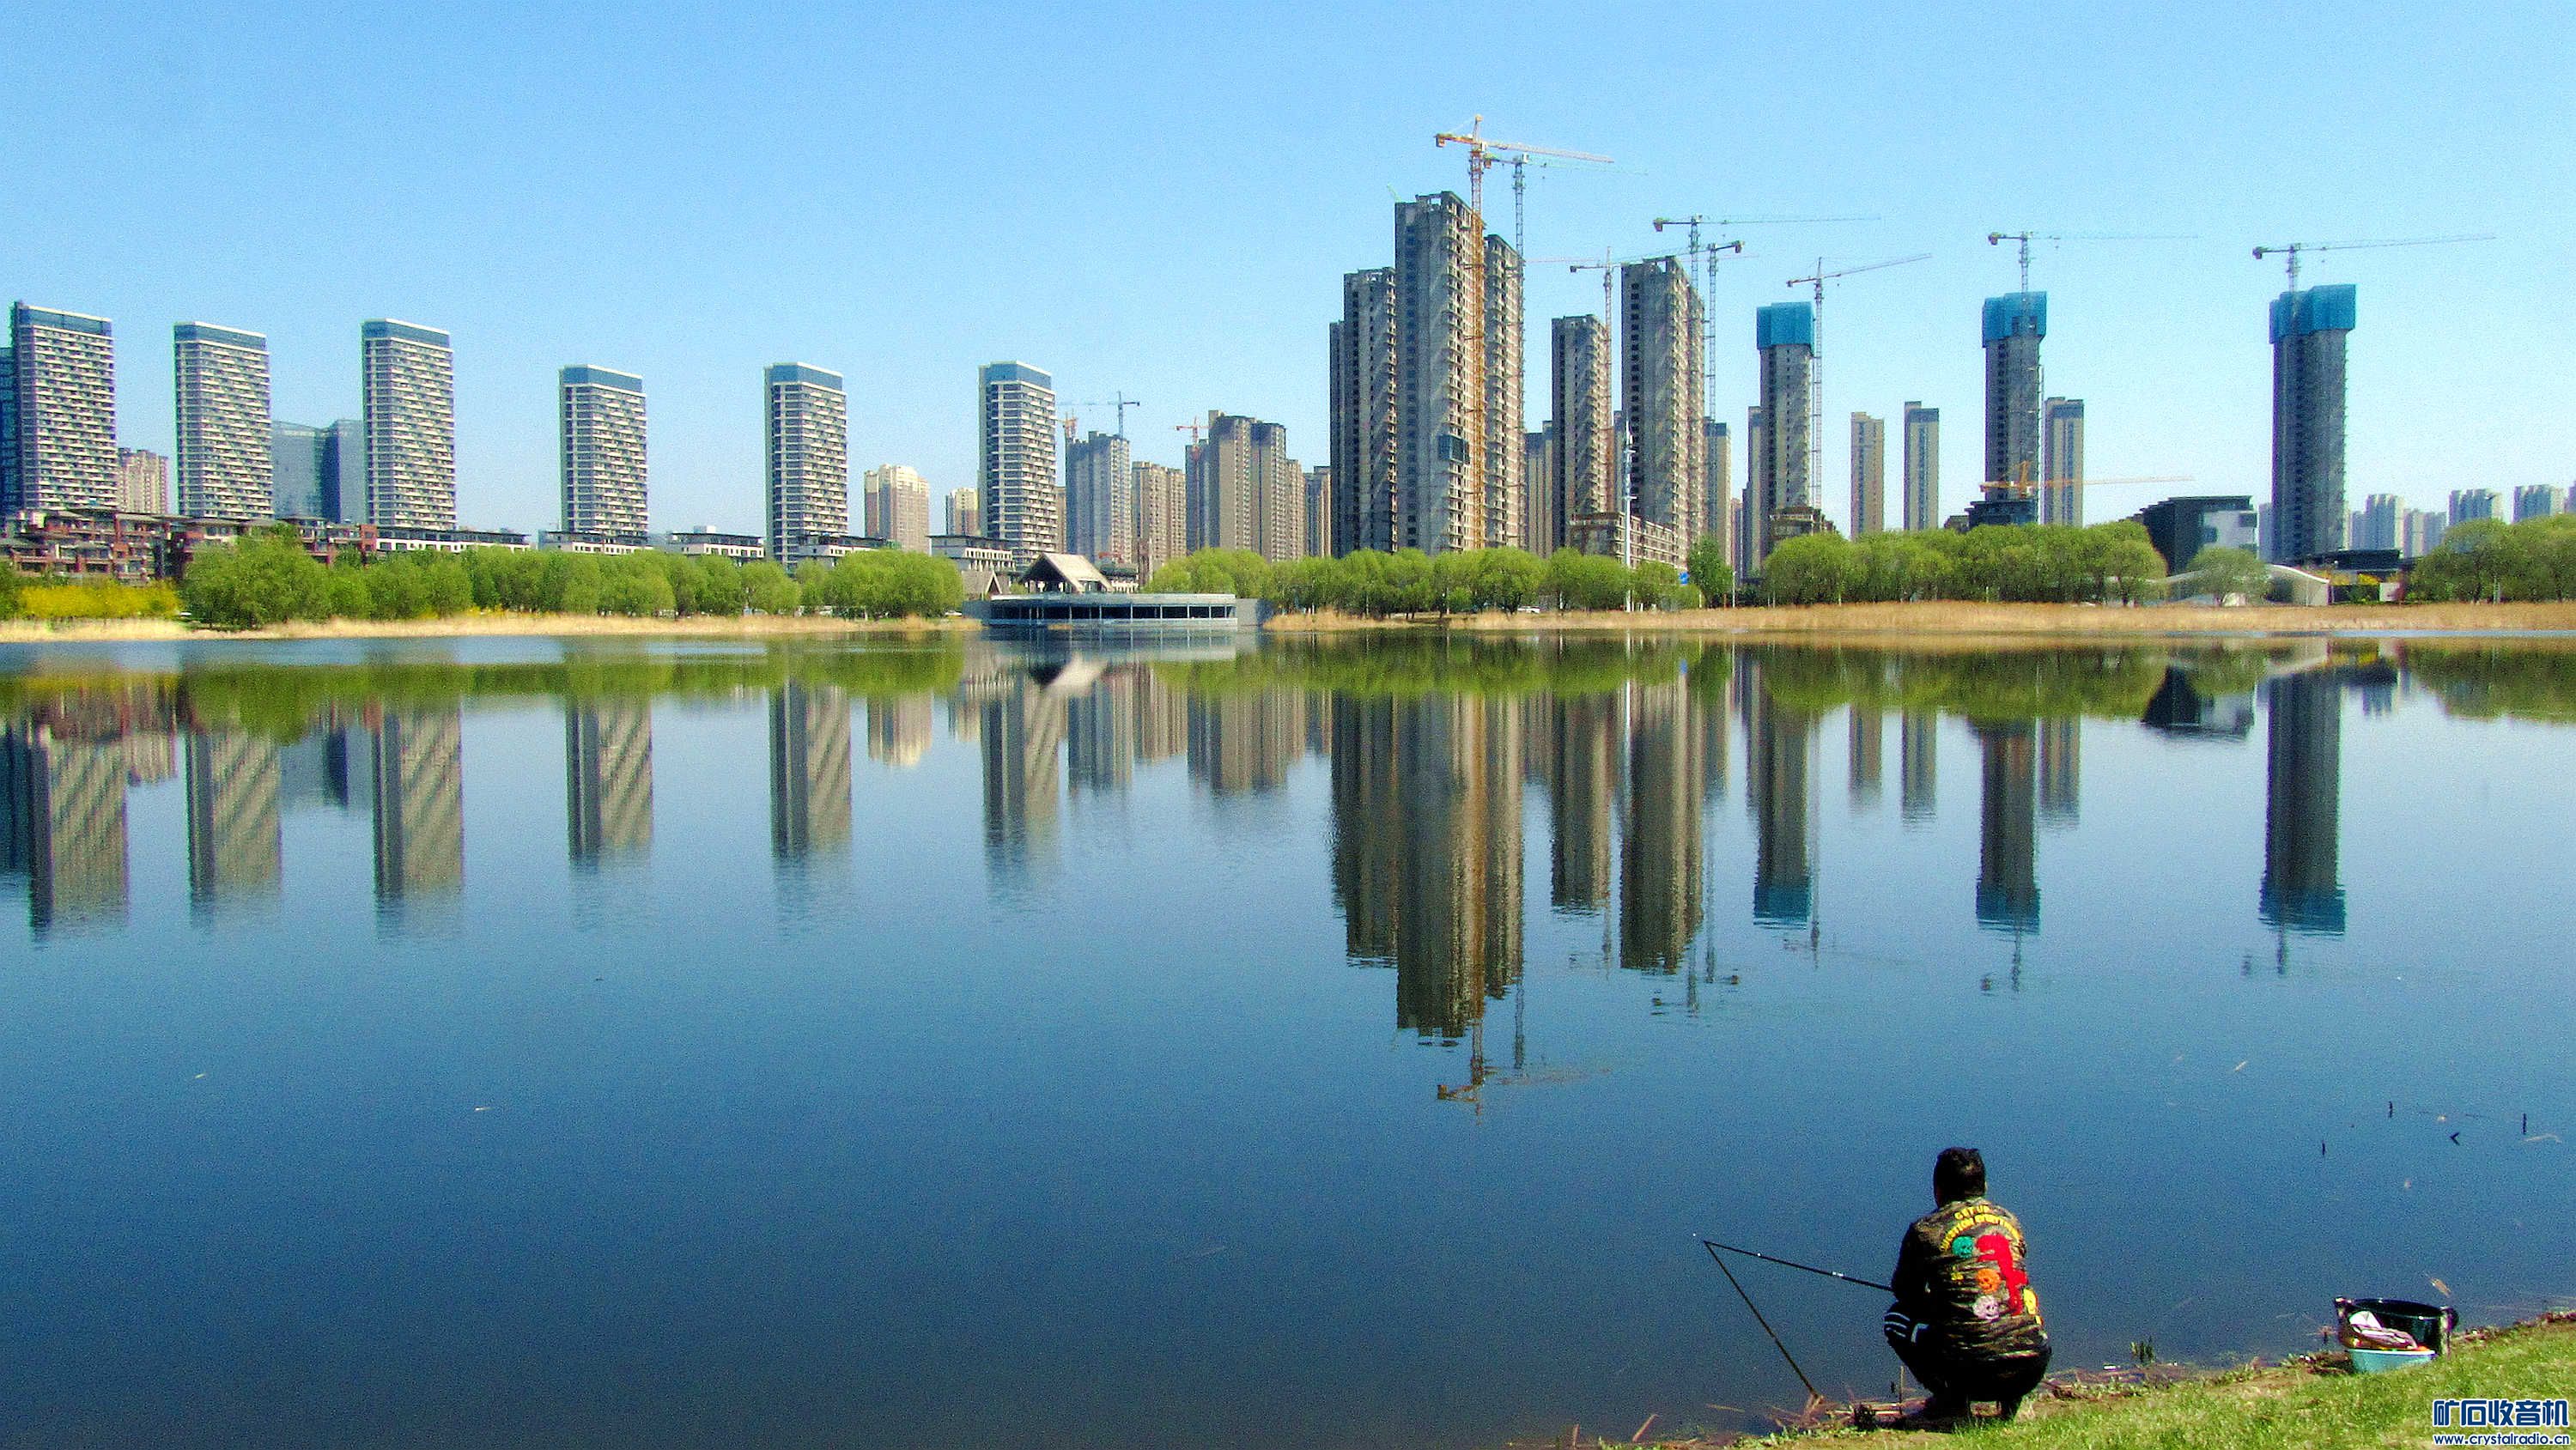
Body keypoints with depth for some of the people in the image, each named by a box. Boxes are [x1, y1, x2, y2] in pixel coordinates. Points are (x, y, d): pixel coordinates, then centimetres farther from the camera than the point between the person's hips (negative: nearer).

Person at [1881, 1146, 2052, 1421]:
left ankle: (1951, 1397, 4)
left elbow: (1903, 1292, 13)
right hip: (2032, 1369, 5)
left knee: (1898, 1318, 20)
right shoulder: (2009, 1220, 14)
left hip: (1971, 1368, -4)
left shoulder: (1925, 1230, 0)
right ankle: (2009, 1399, 15)